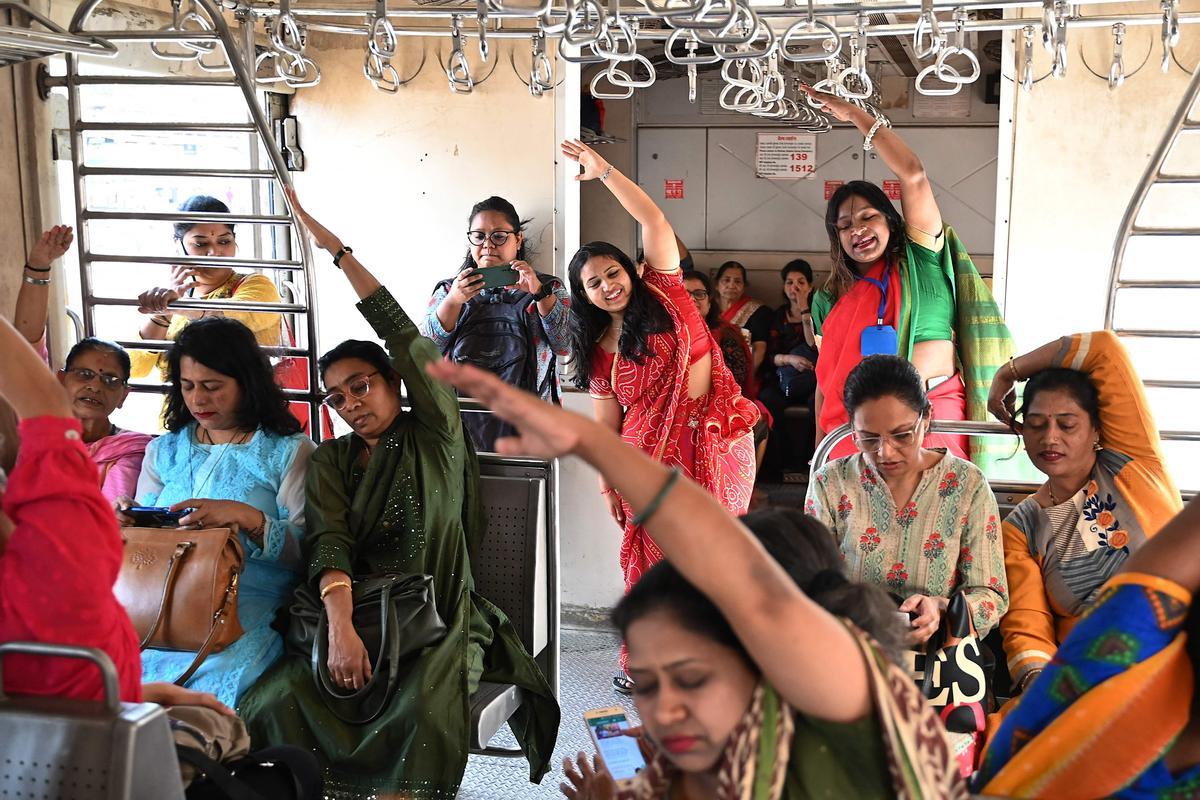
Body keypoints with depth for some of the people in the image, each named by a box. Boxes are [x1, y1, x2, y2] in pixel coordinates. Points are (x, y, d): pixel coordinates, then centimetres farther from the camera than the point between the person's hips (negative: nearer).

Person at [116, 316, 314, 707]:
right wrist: (128, 523, -5)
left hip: (254, 600, -4)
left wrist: (245, 517, -20)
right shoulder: (163, 451, 20)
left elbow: (308, 550, -5)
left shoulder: (289, 451, 5)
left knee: (215, 682, -34)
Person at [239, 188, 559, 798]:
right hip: (357, 616, 3)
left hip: (440, 618, -3)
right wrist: (340, 626, -22)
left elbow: (407, 341, -7)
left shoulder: (434, 436, 5)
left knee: (424, 712, -34)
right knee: (273, 700, -25)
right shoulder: (331, 460, 12)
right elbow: (329, 542, -4)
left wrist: (339, 250, -8)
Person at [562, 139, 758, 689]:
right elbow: (606, 423, 9)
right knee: (651, 556, 4)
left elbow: (653, 221, -3)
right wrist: (607, 483, 5)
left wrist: (604, 171, -5)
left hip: (715, 435, -1)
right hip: (652, 450, 1)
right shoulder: (599, 352, 7)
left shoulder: (662, 294, 4)